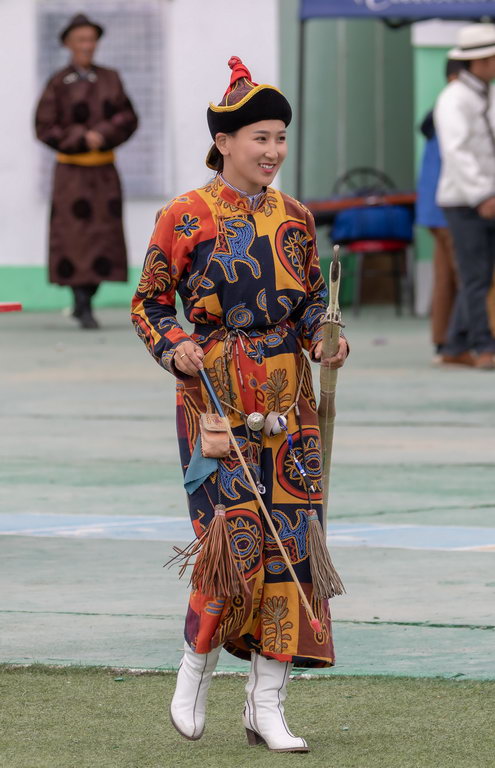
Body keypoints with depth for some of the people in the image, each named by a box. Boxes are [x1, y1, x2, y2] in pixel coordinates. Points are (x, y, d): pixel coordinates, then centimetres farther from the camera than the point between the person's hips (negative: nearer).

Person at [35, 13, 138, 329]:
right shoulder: (58, 84, -2)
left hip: (104, 172, 3)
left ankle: (85, 302, 13)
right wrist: (82, 138, -14)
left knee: (104, 236, 0)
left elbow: (128, 119, 4)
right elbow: (45, 128, -5)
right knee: (76, 235, -8)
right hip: (72, 171, -3)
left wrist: (103, 134, -13)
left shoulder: (110, 79, 8)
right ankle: (83, 306, -4)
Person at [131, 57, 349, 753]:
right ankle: (198, 663, 15)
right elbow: (149, 303, 2)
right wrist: (173, 348, -16)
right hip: (215, 397, -4)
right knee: (236, 535, -12)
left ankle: (267, 702, 6)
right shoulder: (184, 218, -3)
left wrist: (323, 341, -3)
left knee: (289, 539, -1)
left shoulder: (295, 219, 9)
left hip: (288, 399, 4)